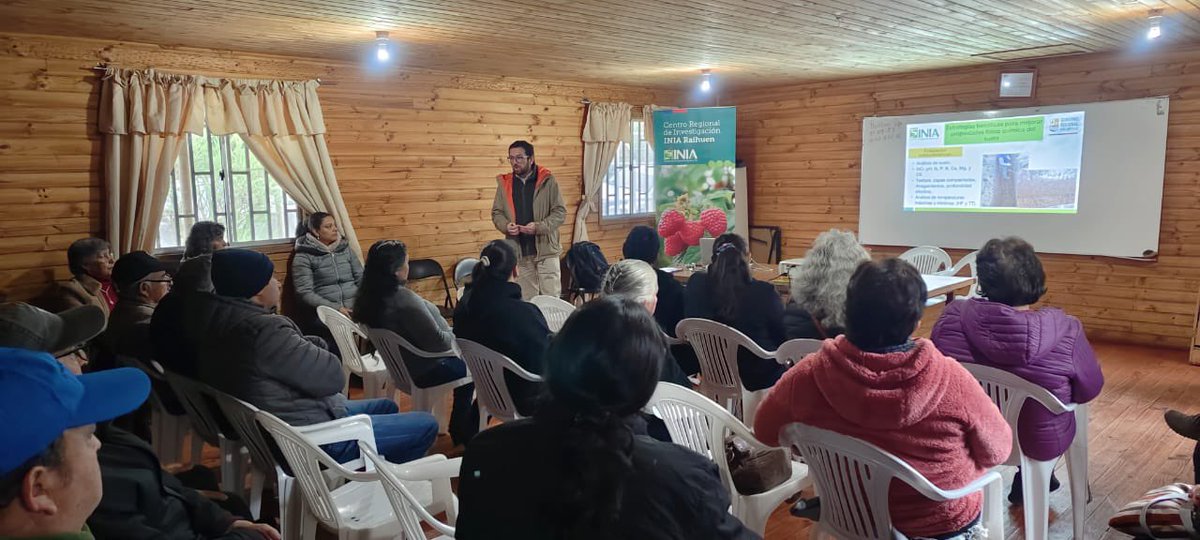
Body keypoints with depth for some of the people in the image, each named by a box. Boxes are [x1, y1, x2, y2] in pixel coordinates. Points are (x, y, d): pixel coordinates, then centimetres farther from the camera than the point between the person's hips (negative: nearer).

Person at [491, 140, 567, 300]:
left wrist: (539, 226, -17)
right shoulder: (504, 183, 8)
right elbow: (497, 213, 14)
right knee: (526, 301, 9)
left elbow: (560, 212, -3)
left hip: (545, 249, -3)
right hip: (519, 251, 3)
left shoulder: (547, 180, -2)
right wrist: (506, 226, -8)